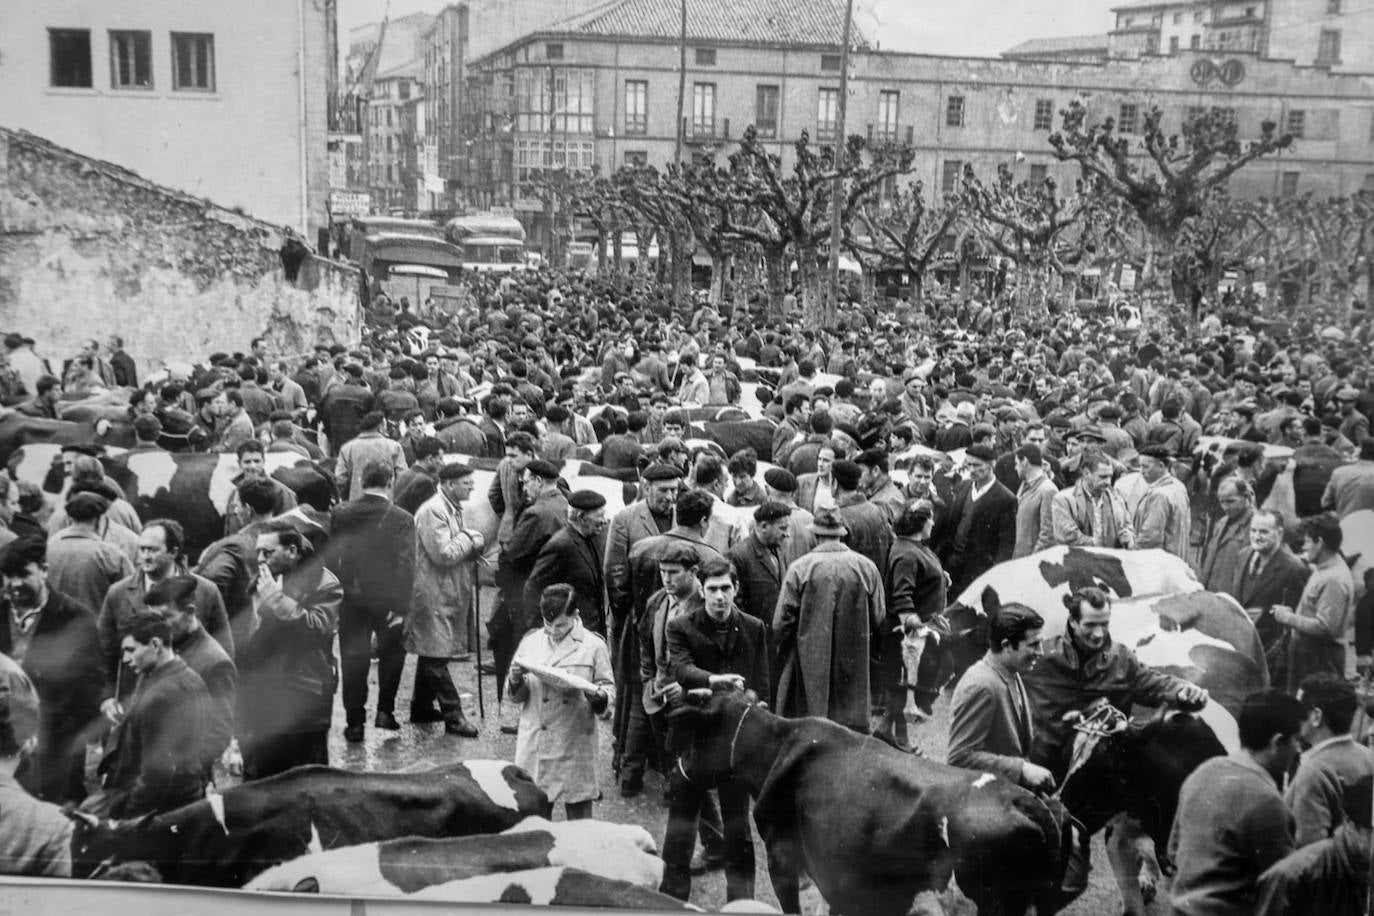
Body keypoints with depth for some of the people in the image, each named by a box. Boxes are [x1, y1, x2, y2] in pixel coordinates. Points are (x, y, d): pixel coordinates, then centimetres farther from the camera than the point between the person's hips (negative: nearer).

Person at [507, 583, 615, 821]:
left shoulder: (593, 645, -1)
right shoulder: (530, 642, 7)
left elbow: (608, 688, 2)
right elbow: (516, 695, 11)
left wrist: (599, 698, -21)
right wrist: (515, 681, -11)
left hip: (575, 744, -2)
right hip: (534, 744, 3)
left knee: (578, 810, 3)